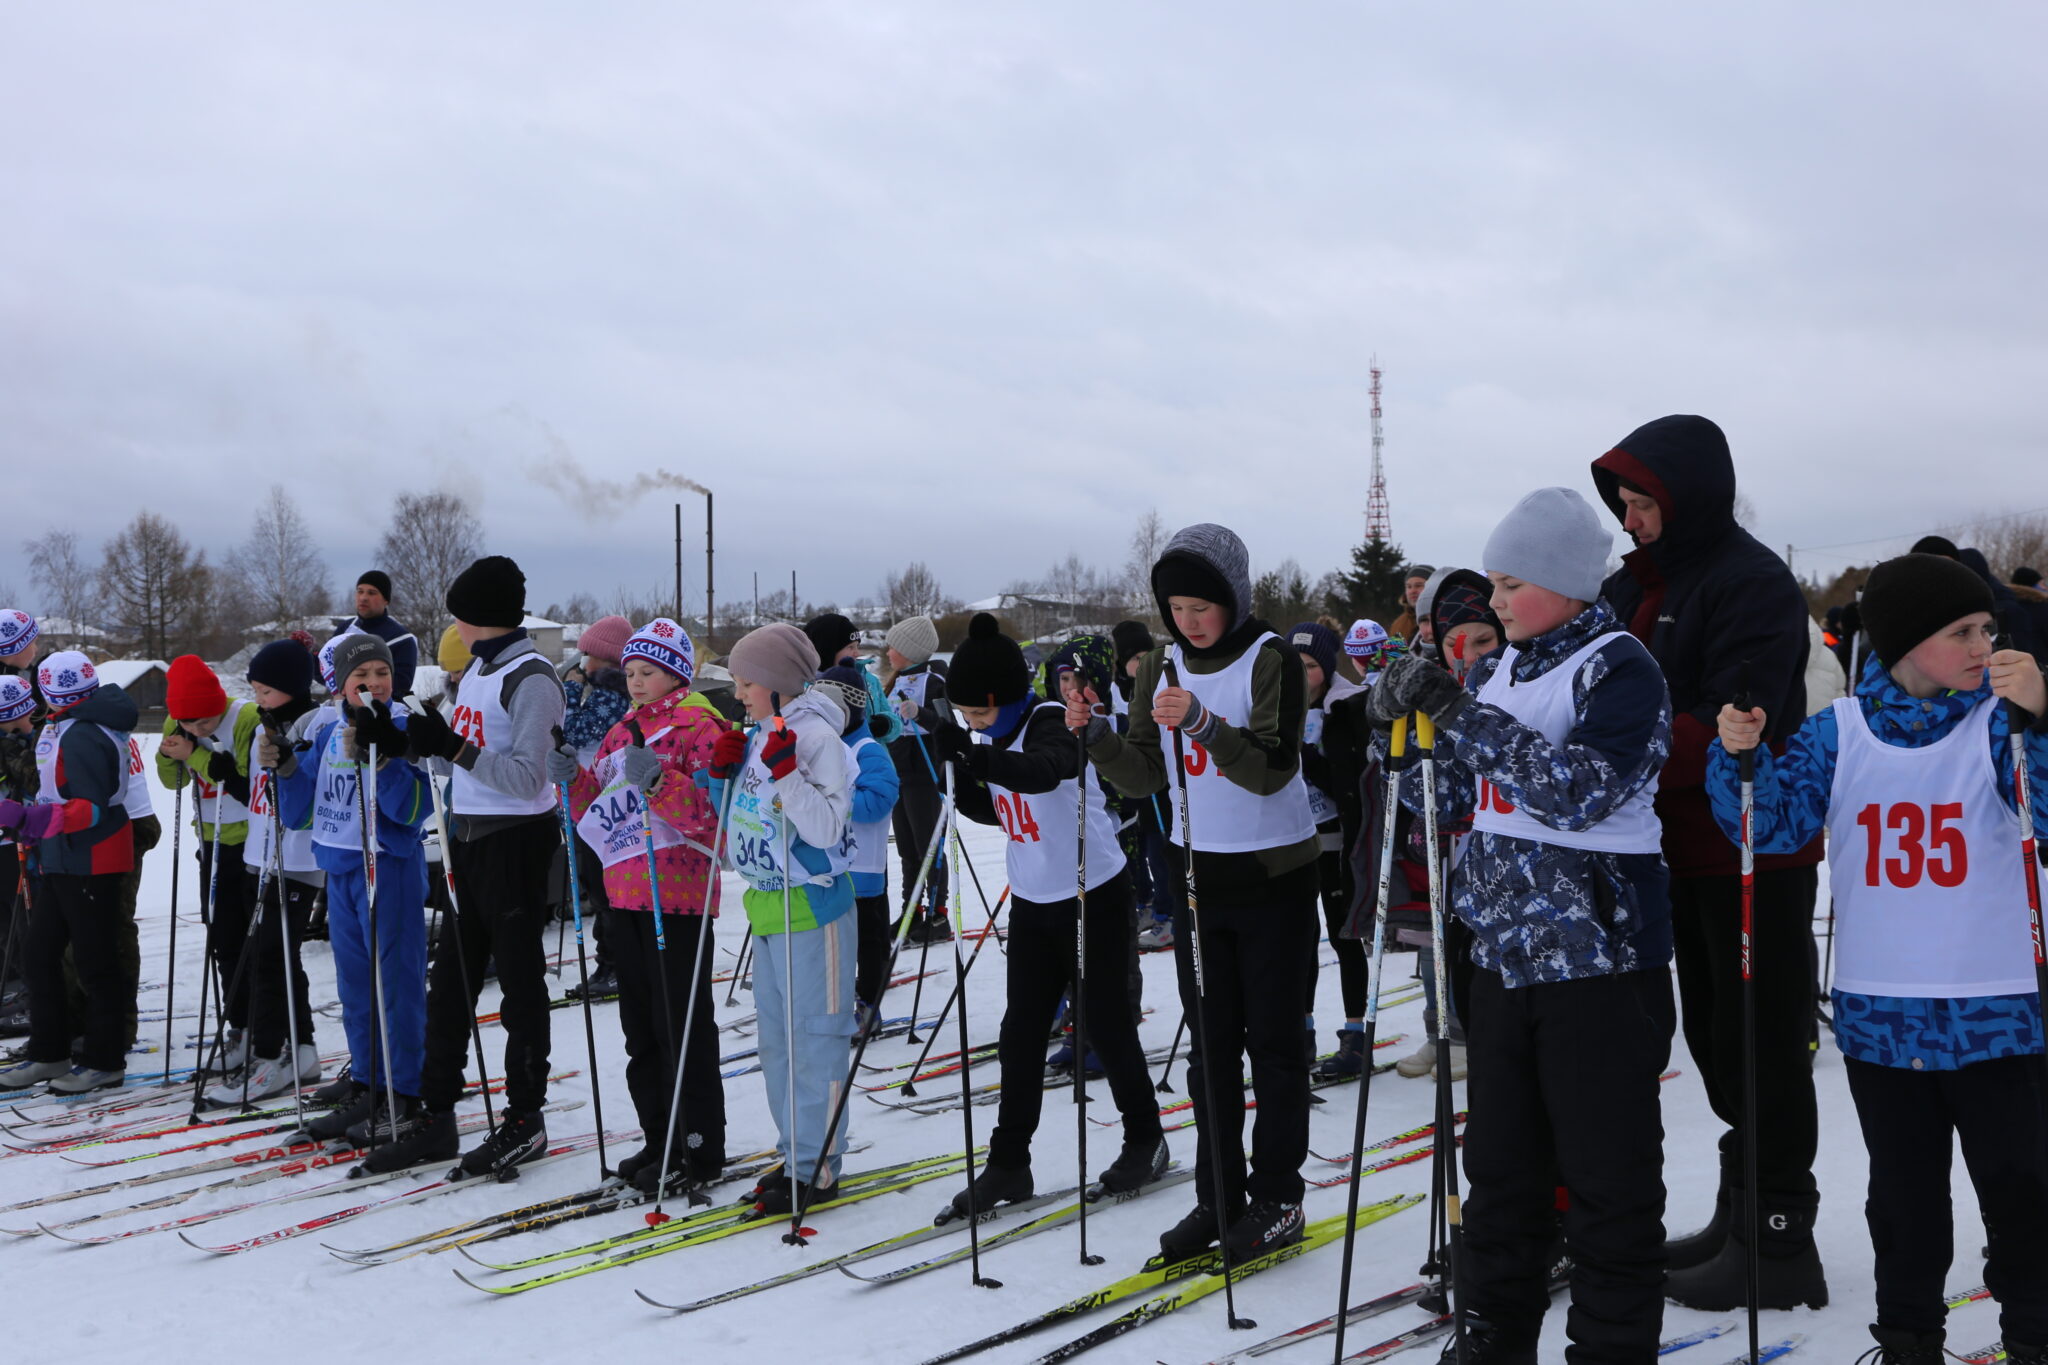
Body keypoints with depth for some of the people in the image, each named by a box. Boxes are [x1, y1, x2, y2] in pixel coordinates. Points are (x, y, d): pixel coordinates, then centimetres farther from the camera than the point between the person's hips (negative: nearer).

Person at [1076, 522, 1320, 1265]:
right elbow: (1145, 778, 3)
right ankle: (1217, 1195, 19)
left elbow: (1273, 769, -21)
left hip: (1273, 875, -5)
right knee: (1209, 1040, 10)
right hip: (1196, 873, 5)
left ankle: (1277, 1197, 13)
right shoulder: (1161, 669, 5)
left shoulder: (1271, 660, -11)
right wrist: (1095, 734, -14)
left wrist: (1202, 724, -34)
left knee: (1271, 1038, 2)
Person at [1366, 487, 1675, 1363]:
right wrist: (1404, 718, -2)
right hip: (1503, 948, 7)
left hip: (1598, 953, -7)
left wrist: (1458, 709, -27)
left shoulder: (1620, 668, -11)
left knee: (1607, 1172, 2)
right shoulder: (1498, 669, 10)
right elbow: (1453, 793, 16)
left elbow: (1577, 790, -25)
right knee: (1500, 1159, 16)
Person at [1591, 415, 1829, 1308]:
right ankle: (1741, 1210, 30)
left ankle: (1778, 1241, 9)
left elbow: (1733, 719, -26)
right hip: (1683, 847, 9)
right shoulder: (1637, 583, 12)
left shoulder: (1754, 582, -15)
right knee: (1712, 1033, 16)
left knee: (1760, 1038, -1)